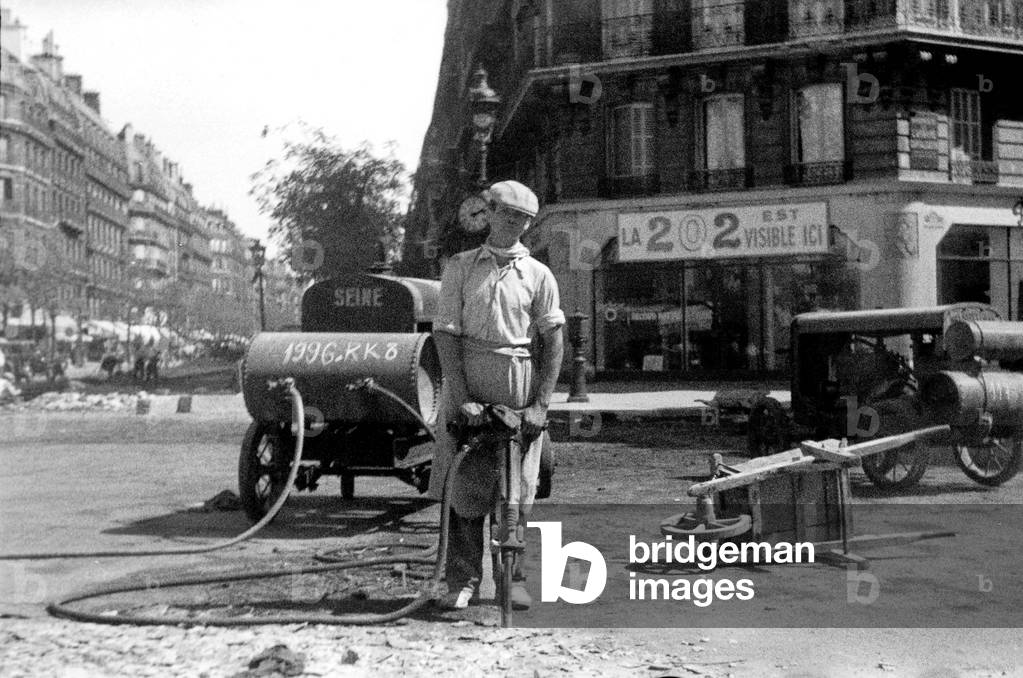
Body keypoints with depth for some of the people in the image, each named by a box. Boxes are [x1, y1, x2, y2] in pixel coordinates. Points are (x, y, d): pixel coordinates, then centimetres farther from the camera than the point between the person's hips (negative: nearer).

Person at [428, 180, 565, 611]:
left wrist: (540, 404, -5)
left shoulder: (538, 275, 7)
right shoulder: (461, 267, 6)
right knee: (463, 486, -1)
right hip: (466, 383, 0)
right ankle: (463, 580, 8)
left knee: (516, 491, 4)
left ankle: (512, 577, 16)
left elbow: (553, 342, 4)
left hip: (520, 387, 1)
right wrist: (461, 397, -11)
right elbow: (446, 334, -1)